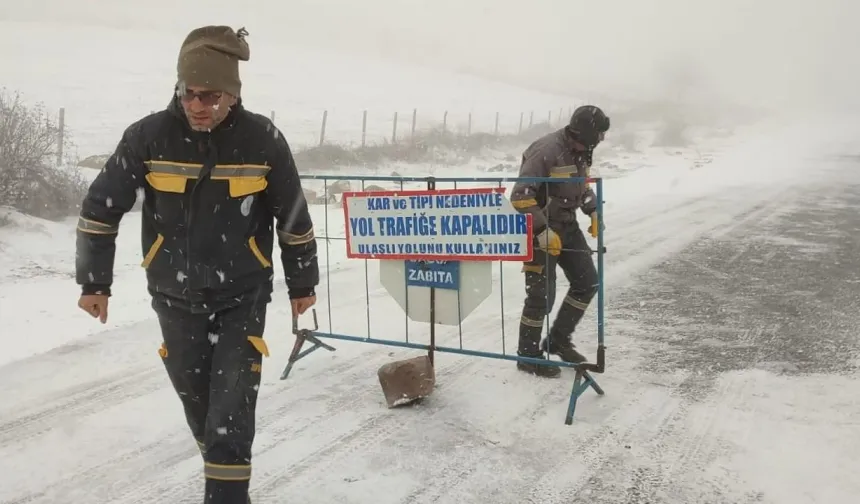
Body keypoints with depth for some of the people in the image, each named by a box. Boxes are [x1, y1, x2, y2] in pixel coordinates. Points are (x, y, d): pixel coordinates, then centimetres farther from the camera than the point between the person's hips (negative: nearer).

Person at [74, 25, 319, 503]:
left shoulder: (263, 139, -14)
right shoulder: (149, 135, -12)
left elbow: (294, 218, -2)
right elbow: (100, 208, -1)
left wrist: (303, 284, 6)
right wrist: (94, 282, 1)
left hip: (242, 298, -2)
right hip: (176, 299, 2)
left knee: (230, 416, -7)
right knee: (199, 405, 17)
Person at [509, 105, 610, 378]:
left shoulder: (581, 151, 4)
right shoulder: (546, 151, -24)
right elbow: (520, 196, -27)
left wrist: (593, 211, 11)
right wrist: (542, 231, -27)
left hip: (567, 225, 9)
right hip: (541, 230, -9)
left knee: (587, 282, 10)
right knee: (542, 295, -3)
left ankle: (558, 340, 24)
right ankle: (528, 356, 15)